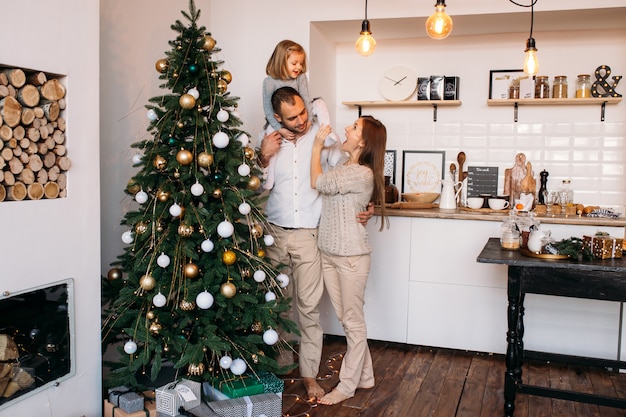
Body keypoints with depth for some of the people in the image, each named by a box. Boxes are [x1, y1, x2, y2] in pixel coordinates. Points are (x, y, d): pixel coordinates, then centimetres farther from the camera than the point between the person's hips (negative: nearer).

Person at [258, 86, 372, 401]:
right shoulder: (269, 141, 3)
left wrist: (365, 207, -13)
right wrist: (264, 157, -11)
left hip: (309, 236, -2)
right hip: (274, 233, 3)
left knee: (308, 306, 1)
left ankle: (309, 374, 14)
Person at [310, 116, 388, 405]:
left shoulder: (362, 174, -19)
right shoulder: (343, 164, 9)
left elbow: (317, 182, -15)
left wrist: (317, 145, -6)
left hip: (351, 256, -9)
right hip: (328, 253, 9)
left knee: (352, 321, 5)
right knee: (345, 319, 16)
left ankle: (347, 385, 18)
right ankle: (364, 376, 31)